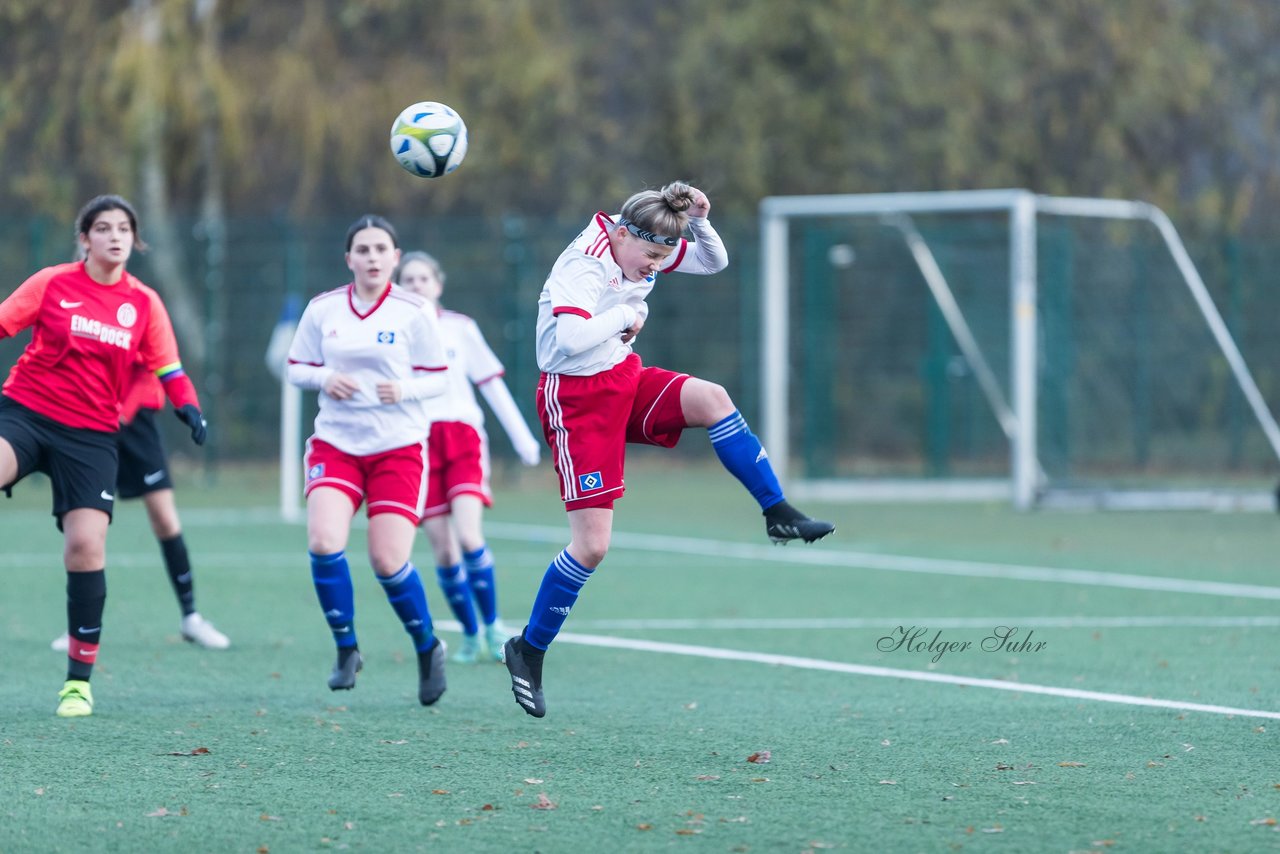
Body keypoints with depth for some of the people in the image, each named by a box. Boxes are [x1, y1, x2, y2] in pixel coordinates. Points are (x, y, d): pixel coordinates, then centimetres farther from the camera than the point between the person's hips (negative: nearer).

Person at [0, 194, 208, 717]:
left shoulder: (144, 303, 5)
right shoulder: (52, 283, 1)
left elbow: (169, 369, 9)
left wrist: (189, 408, -9)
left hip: (91, 435, 1)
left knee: (86, 545, -11)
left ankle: (79, 680, 2)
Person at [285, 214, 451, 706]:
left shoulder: (412, 312, -3)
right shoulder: (323, 309, 2)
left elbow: (437, 379, 2)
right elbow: (296, 368, 9)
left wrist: (404, 390, -18)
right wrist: (325, 378, -12)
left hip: (398, 448, -2)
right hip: (335, 444, 2)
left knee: (388, 561, -9)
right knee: (323, 544, -19)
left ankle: (428, 649, 18)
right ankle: (346, 650, 1)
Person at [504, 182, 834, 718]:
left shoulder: (643, 246, 1)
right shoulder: (583, 265, -23)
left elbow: (712, 262, 13)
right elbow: (572, 337, -39)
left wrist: (699, 222, -7)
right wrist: (626, 315, -22)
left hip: (624, 380, 7)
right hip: (576, 397, -7)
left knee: (712, 399, -20)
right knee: (591, 545, -9)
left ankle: (778, 514, -10)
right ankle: (528, 650, 6)